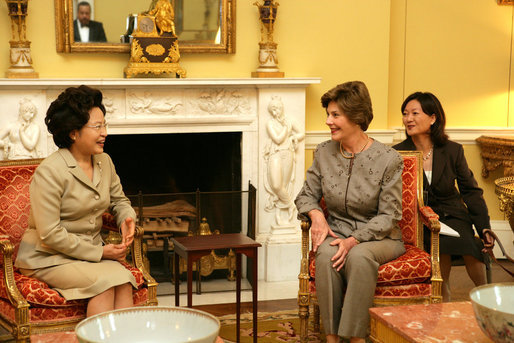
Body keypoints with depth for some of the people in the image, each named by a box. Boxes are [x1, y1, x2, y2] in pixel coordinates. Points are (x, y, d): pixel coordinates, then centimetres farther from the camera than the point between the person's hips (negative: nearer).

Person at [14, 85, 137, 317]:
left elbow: (119, 200, 23)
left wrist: (127, 219, -2)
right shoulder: (49, 172, -16)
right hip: (48, 258, -6)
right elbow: (50, 234, -19)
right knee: (105, 282, -31)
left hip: (92, 252, 6)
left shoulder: (104, 162, 7)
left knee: (124, 282, -25)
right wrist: (99, 252, -16)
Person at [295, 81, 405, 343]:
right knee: (326, 254, -32)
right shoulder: (324, 153, 3)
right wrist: (316, 214, -12)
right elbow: (306, 195, 12)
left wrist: (354, 240, -22)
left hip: (378, 237, -3)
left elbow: (388, 216, -9)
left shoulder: (388, 159, -10)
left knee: (359, 256, -36)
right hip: (337, 232, 3)